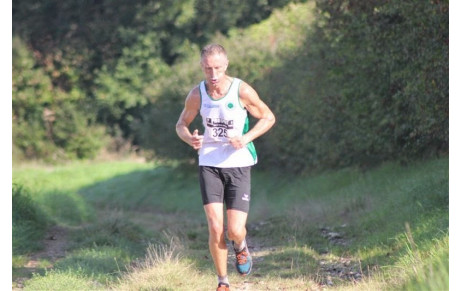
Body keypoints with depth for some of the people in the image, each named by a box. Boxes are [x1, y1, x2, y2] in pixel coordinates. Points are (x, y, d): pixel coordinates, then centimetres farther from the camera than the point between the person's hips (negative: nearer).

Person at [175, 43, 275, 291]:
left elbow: (268, 117, 1)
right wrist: (190, 139, -14)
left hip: (238, 164, -1)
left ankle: (241, 246, 31)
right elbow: (181, 124, 10)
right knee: (215, 228, -11)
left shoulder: (242, 91, -12)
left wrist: (246, 138, -16)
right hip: (209, 164, 1)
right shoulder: (197, 94, -5)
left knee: (234, 231, -7)